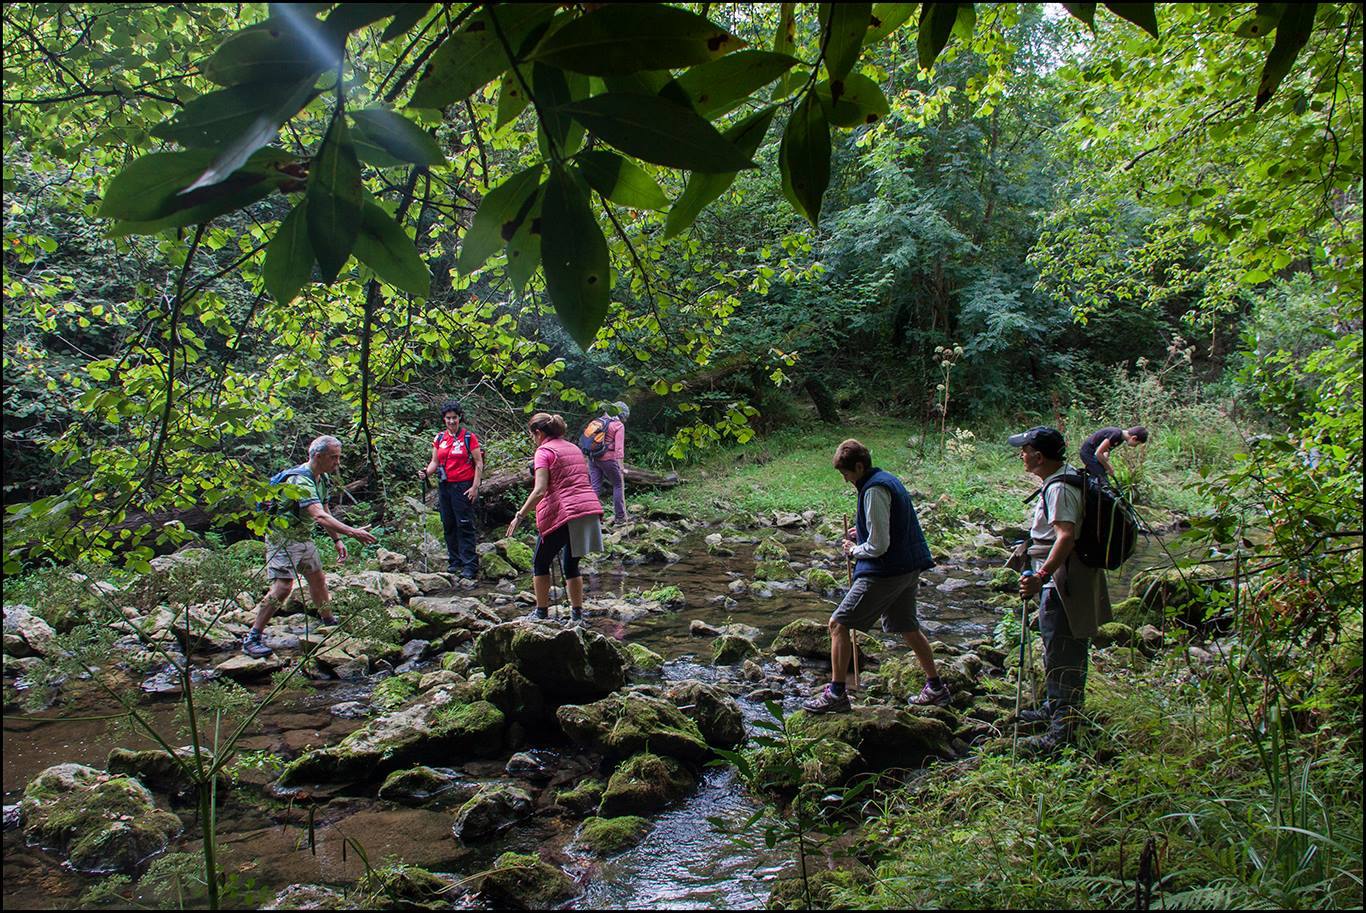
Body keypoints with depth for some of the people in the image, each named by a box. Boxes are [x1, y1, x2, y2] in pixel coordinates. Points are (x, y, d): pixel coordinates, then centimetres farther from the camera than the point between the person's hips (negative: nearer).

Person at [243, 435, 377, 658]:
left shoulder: (321, 478, 5)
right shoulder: (301, 480, -28)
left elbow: (325, 513, 16)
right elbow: (319, 516, -39)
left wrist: (337, 539, 11)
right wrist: (352, 532, -44)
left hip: (304, 537, 9)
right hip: (282, 537, -9)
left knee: (318, 579, 18)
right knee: (283, 586, -18)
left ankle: (329, 620, 37)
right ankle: (251, 638, -13)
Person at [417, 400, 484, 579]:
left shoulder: (469, 437, -4)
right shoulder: (439, 438, 10)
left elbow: (479, 463, -4)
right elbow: (435, 462, 14)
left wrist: (475, 487, -11)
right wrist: (426, 472, -8)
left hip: (463, 486, -5)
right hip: (444, 486, 5)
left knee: (465, 525, -7)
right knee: (448, 525, 9)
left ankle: (470, 565, -6)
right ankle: (454, 561, 19)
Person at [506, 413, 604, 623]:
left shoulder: (544, 451, -3)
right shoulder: (574, 449, 21)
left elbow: (540, 490, -14)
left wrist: (520, 516, -9)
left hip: (564, 513, -7)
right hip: (590, 509, 7)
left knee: (540, 563, 10)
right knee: (571, 564, 18)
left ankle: (542, 613, 11)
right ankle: (577, 613, 16)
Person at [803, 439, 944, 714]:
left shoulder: (874, 490, -19)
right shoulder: (889, 479, 11)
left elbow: (878, 546, -22)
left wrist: (855, 551, -4)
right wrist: (863, 532, 11)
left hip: (885, 572, -10)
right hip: (909, 569, 10)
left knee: (838, 624, -4)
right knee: (907, 628, 22)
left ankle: (836, 693, -2)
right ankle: (935, 688, 31)